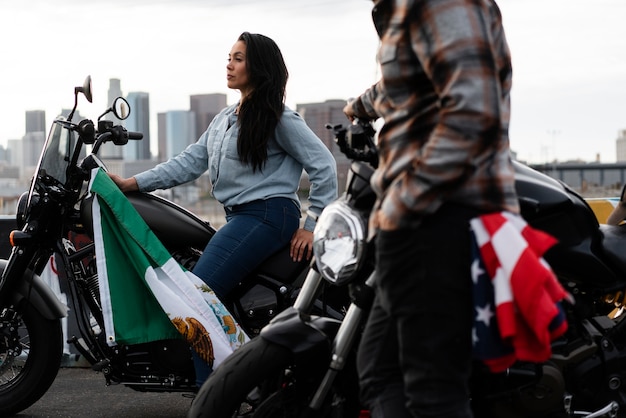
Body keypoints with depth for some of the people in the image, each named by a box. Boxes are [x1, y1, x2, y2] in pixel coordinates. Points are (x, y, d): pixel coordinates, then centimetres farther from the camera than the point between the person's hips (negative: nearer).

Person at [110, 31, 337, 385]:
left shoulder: (279, 118, -5)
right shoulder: (225, 120, 20)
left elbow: (323, 165, -7)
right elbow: (190, 163, 14)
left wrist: (313, 225, -10)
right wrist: (133, 183, 5)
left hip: (268, 214, -9)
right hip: (239, 217, 9)